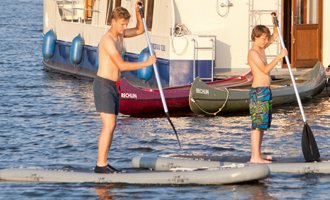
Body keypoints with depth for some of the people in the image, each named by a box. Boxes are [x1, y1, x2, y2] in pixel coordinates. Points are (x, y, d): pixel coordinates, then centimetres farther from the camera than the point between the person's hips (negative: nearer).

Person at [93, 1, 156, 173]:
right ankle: (100, 165, -14)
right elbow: (122, 66, -24)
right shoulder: (107, 40, -21)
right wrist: (146, 63, -18)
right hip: (103, 85, -10)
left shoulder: (119, 34, 9)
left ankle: (103, 163, 11)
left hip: (112, 86, 10)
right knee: (109, 125, -14)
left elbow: (140, 30, 21)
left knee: (111, 126, 8)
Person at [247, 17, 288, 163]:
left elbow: (275, 36, 27)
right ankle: (255, 157, -12)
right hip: (258, 91, -10)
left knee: (263, 124, 14)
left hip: (265, 91, 10)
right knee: (257, 124, -11)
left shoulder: (261, 49, 15)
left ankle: (258, 154, 20)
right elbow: (265, 69, -22)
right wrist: (279, 57, -21)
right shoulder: (253, 53, -13)